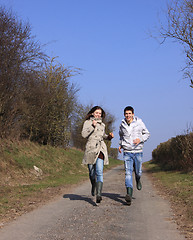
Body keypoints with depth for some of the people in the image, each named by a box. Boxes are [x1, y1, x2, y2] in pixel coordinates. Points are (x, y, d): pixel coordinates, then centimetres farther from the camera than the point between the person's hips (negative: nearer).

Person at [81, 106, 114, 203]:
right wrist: (92, 126, -18)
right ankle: (93, 186, 41)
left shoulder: (102, 125, 17)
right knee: (92, 172, 9)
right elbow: (84, 134, -9)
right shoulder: (87, 122, 5)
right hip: (90, 149, -1)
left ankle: (98, 194, -23)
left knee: (99, 172, -15)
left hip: (101, 149, 1)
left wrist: (109, 136, 12)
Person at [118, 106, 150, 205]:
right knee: (128, 172, -11)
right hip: (127, 152, 1)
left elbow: (147, 134, 6)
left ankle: (138, 179, 47)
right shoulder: (122, 125, 3)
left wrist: (140, 139, -13)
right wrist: (120, 145, 9)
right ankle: (129, 194, -17)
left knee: (138, 172, 9)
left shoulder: (139, 123, -4)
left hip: (138, 152, 0)